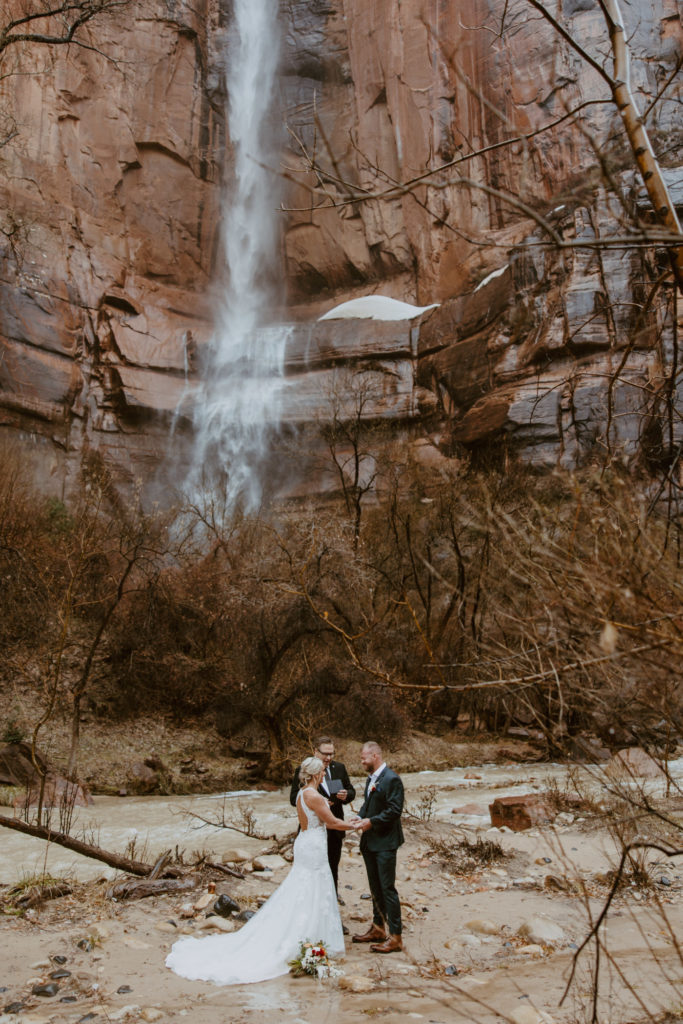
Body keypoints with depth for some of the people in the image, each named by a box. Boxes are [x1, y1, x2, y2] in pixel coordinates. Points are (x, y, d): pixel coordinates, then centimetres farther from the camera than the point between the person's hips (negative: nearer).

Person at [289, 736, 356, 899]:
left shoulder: (339, 768, 1)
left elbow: (351, 791, 7)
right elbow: (294, 799, -14)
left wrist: (346, 795, -17)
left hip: (335, 827, 5)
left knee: (333, 864, 21)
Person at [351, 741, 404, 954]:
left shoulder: (392, 779, -17)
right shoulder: (371, 779, 12)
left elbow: (394, 811, -21)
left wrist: (371, 822, -20)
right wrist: (360, 817, 1)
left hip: (385, 843, -9)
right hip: (370, 841, 9)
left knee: (387, 888, -4)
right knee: (375, 888, 18)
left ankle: (395, 937, 3)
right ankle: (378, 928, 30)